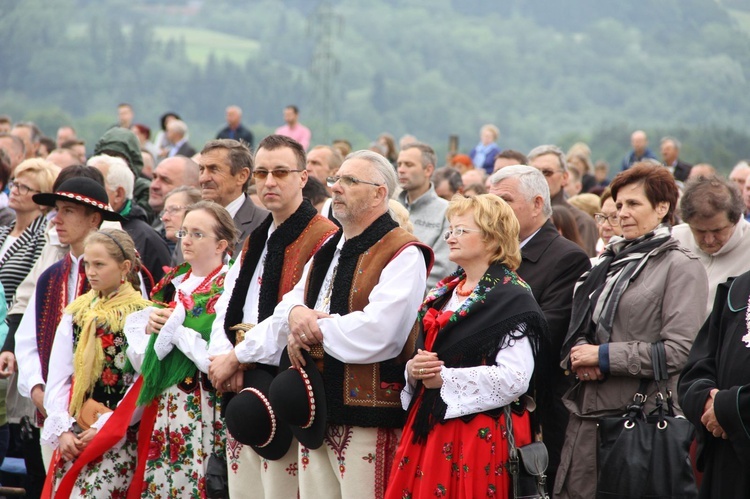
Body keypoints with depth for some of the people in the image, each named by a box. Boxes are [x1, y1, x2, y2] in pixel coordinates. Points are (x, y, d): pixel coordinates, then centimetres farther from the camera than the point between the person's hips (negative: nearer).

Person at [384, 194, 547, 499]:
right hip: (429, 426, 7)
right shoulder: (443, 293, 17)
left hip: (478, 432, -7)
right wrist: (414, 370, -1)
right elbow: (423, 354, 23)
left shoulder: (513, 299, -9)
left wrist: (444, 379, -15)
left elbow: (513, 378, -20)